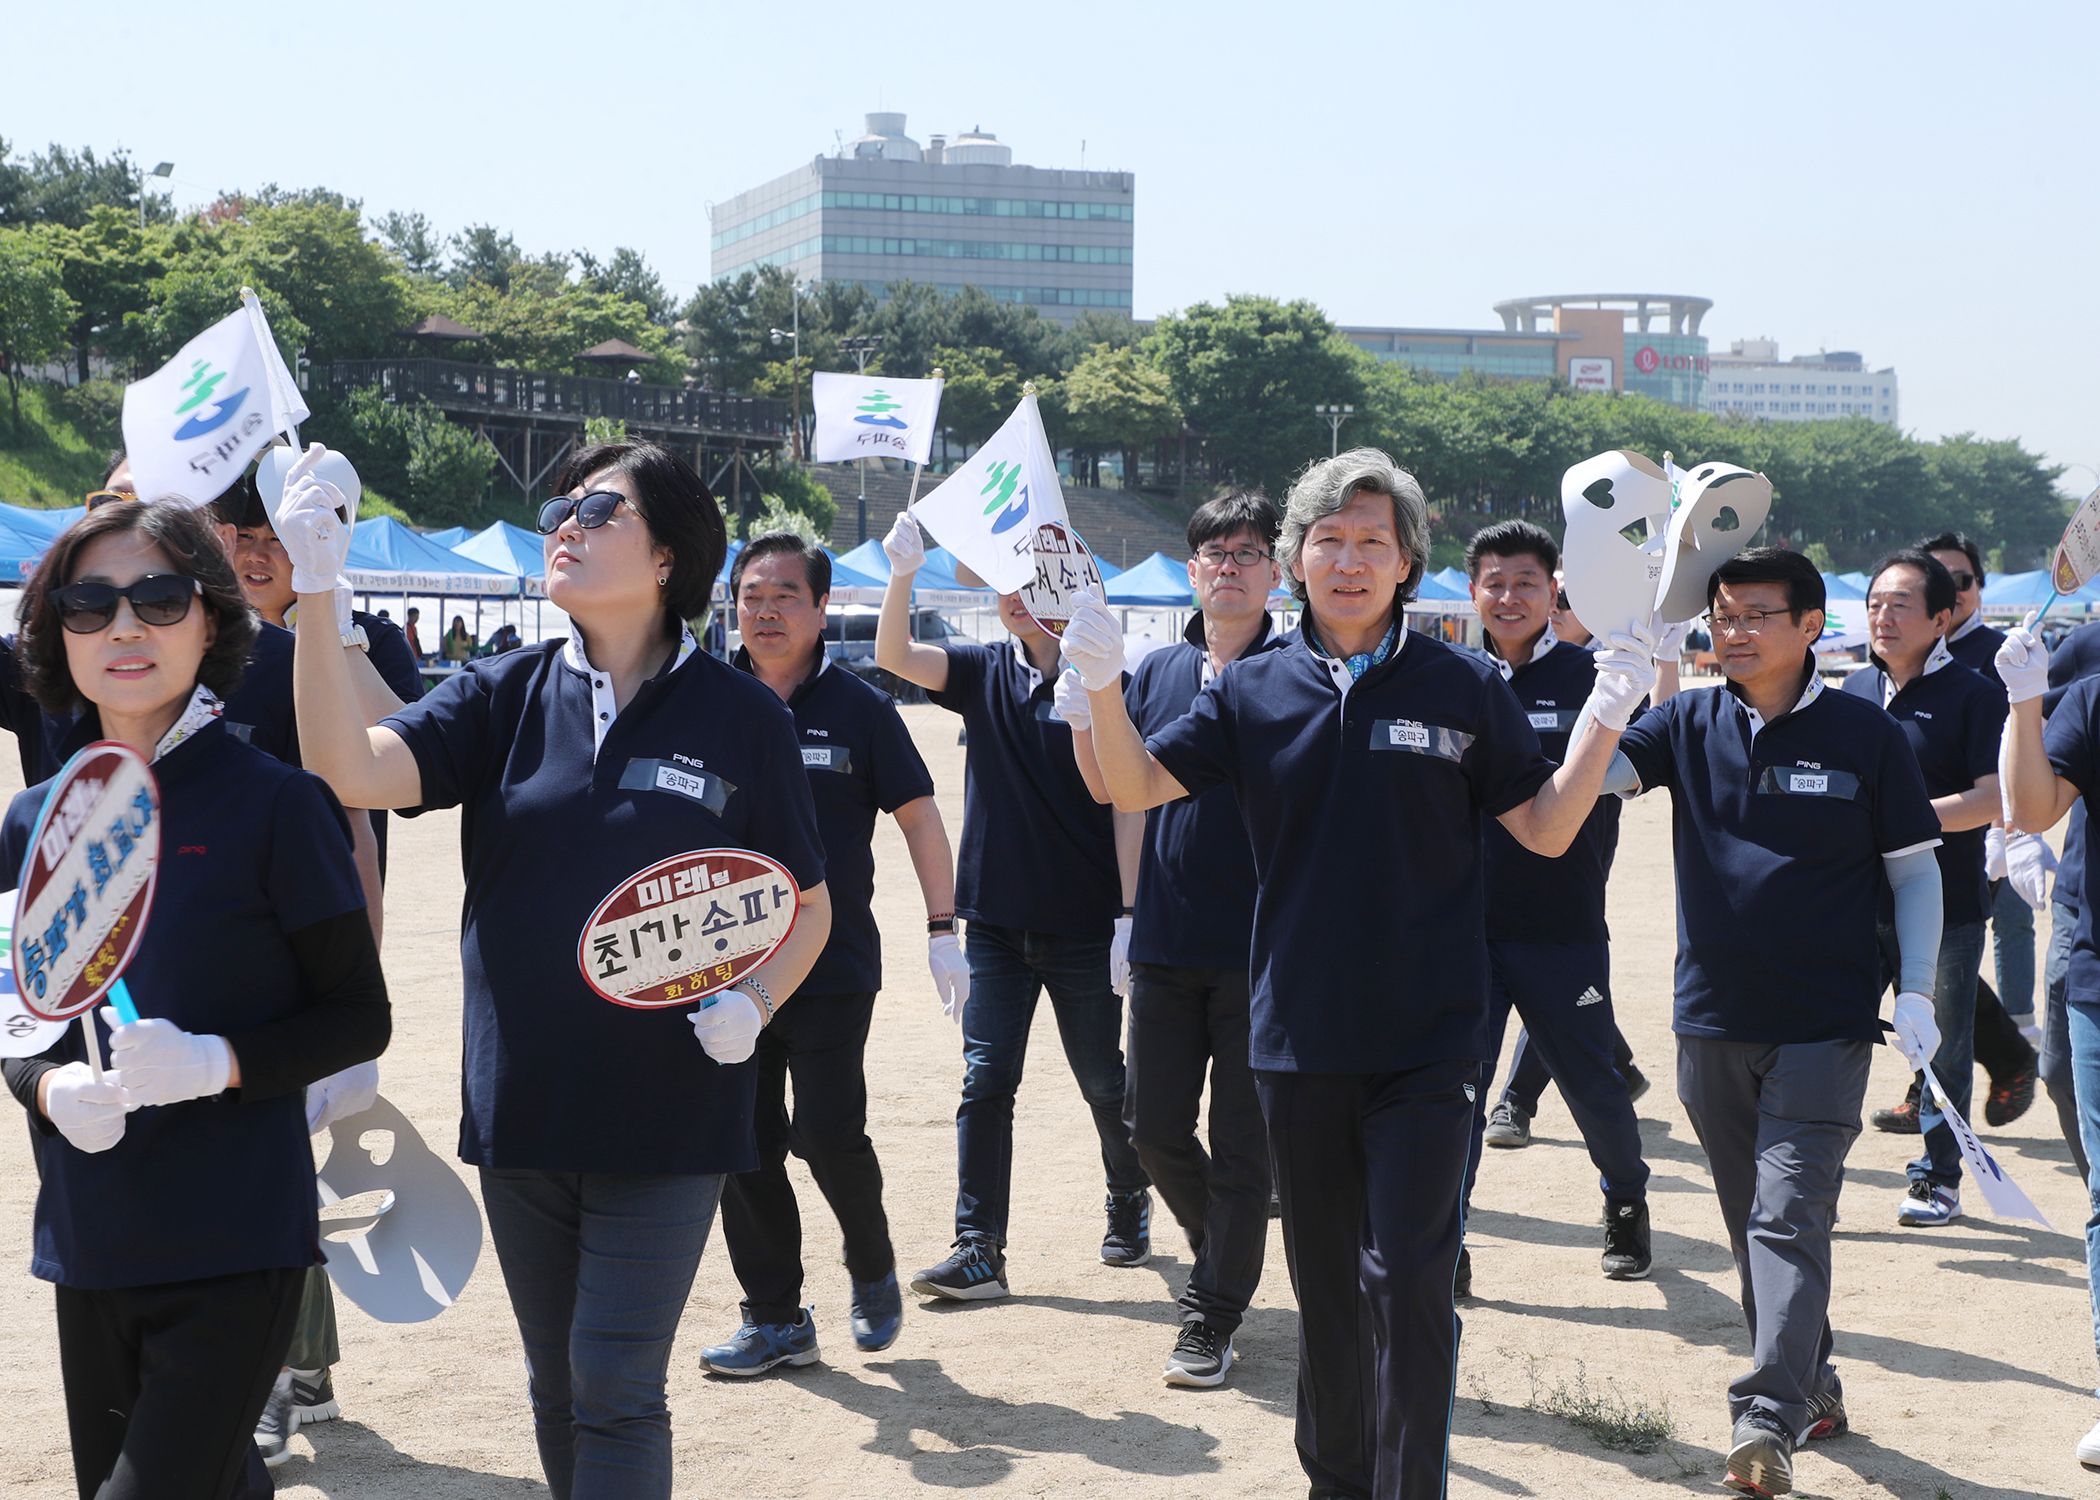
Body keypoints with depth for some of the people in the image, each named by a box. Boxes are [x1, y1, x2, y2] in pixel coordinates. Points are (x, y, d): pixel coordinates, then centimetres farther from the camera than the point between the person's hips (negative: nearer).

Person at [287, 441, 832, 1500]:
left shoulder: (742, 718, -5)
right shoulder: (506, 697, 1)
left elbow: (808, 905, 4)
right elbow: (353, 769, -15)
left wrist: (752, 1002, -15)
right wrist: (316, 594, -25)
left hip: (667, 1120, -3)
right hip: (521, 1111, 3)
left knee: (616, 1391, -3)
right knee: (556, 1388, 16)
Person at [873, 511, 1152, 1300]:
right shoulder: (984, 673, 6)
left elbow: (1127, 804, -6)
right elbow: (894, 656, -8)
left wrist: (1129, 913, -10)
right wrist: (902, 573, -24)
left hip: (1084, 926, -3)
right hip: (997, 922, 3)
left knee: (1104, 1081, 10)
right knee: (986, 1081, -2)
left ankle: (1130, 1204, 33)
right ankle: (978, 1250, 0)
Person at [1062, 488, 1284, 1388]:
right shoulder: (1158, 671, 10)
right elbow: (1111, 788, 11)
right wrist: (1083, 719, -5)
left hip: (1262, 943, -4)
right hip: (1167, 940, 4)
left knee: (1242, 1138, 3)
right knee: (1152, 1122, 9)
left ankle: (1214, 1314, 12)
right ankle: (1224, 1254, 34)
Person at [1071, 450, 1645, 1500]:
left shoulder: (1464, 688, -1)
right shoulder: (1255, 691, 4)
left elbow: (1547, 828, 1)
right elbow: (1137, 784, -2)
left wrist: (1606, 720, -12)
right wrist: (1102, 686, -18)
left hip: (1426, 1042, -3)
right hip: (1297, 1038, 3)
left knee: (1408, 1279, -6)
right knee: (1325, 1283, 15)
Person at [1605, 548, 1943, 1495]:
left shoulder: (1866, 735, -2)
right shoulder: (1689, 724, 4)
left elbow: (1914, 870, 4)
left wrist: (1916, 993, -5)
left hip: (1824, 1024, -4)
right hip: (1712, 1023, 4)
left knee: (1789, 1218, -12)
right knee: (1750, 1223, 13)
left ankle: (1768, 1418, -15)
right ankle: (1813, 1385, 29)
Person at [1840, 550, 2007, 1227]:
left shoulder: (1975, 695, -7)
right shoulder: (1854, 692, 10)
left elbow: (1993, 799, -15)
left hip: (1945, 908, -4)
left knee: (1943, 1050, 7)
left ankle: (1940, 1178, 21)